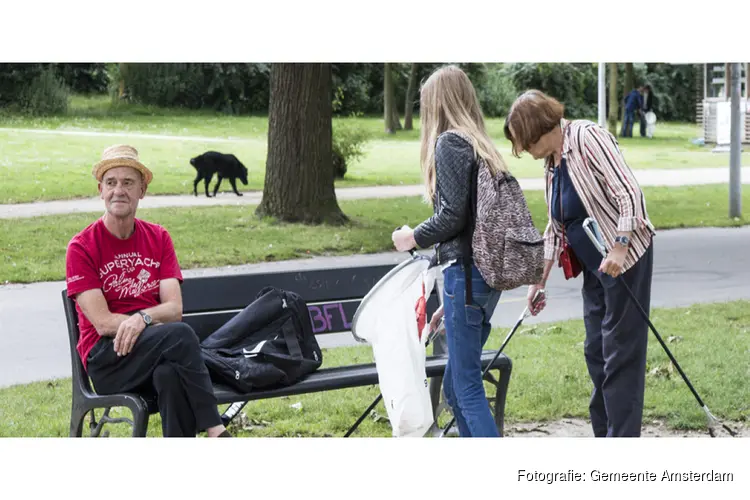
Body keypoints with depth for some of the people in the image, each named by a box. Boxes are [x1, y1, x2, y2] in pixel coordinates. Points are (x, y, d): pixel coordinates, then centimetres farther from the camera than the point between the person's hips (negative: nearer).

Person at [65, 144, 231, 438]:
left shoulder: (158, 238, 13)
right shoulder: (82, 247, 0)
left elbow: (174, 309, 1)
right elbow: (103, 323, -8)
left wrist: (142, 318, -20)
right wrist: (157, 318, -11)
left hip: (158, 351, 3)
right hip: (106, 359, -3)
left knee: (172, 375, -36)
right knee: (180, 335, -32)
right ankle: (216, 433, -29)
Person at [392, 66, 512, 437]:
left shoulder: (449, 143, -8)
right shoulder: (481, 146, 19)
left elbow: (453, 214, -19)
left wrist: (415, 238, 0)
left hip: (466, 272, -9)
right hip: (488, 271, 9)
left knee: (467, 388, -5)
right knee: (454, 385, 15)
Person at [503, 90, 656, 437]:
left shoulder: (587, 137, -15)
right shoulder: (551, 166, 12)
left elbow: (628, 192, -22)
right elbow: (555, 229, 19)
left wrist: (619, 247, -28)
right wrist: (539, 282, 18)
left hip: (626, 257, -9)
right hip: (594, 266, 9)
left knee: (621, 351, -7)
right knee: (595, 351, 11)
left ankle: (623, 437, -4)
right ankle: (604, 435, 20)